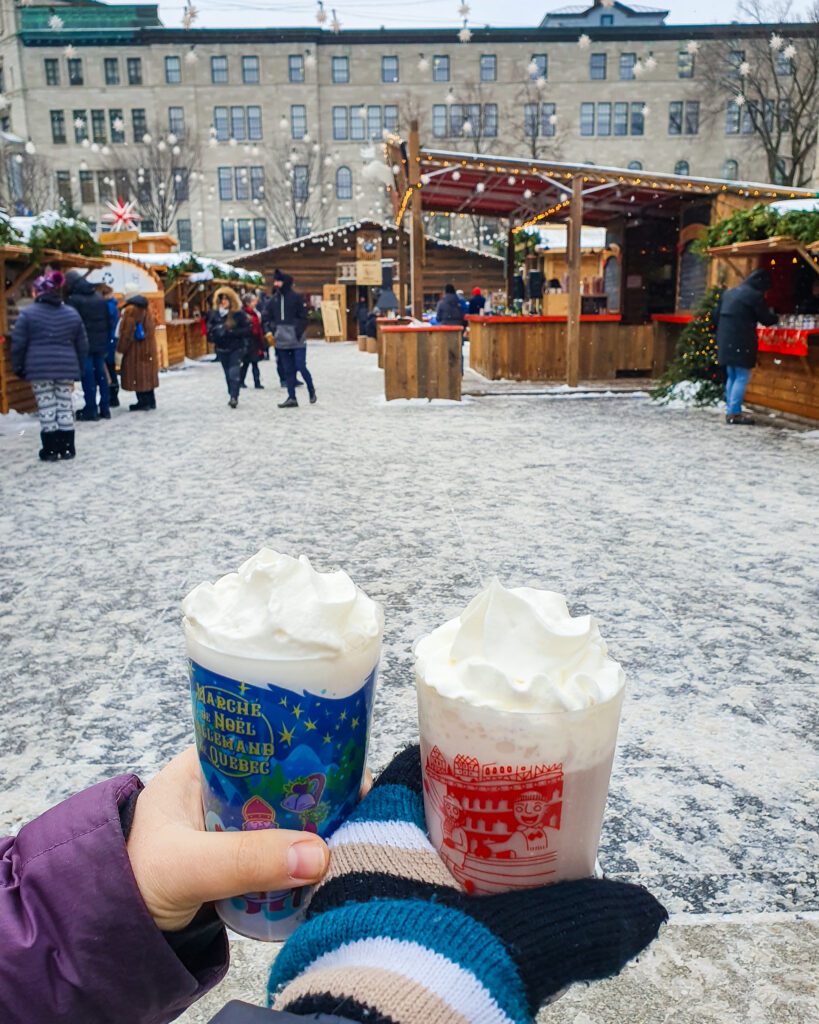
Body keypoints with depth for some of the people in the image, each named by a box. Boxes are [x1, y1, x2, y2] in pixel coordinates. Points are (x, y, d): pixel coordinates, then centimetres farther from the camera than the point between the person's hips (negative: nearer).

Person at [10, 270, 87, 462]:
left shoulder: (27, 313, -1)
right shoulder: (72, 314, 9)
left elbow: (18, 345, -2)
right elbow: (82, 346, 11)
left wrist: (19, 369, 8)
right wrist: (77, 369, 16)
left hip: (39, 369, -3)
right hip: (66, 368, 3)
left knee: (46, 410, 1)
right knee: (65, 407, 8)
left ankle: (50, 450, 5)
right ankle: (67, 448, 12)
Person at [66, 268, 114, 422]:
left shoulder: (74, 299, -9)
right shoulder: (99, 297, 10)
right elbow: (108, 322, 12)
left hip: (84, 344, -6)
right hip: (101, 343, 6)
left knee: (88, 375, -2)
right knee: (101, 374, 10)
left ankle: (91, 410, -1)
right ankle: (104, 408, 12)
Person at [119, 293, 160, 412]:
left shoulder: (130, 310, -15)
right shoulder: (146, 309, 10)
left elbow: (127, 332, -15)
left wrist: (121, 348, -7)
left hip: (135, 349, -8)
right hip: (149, 349, 8)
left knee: (137, 374, -2)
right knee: (147, 374, 13)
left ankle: (143, 402, -2)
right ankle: (151, 401, 18)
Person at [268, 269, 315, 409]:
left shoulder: (296, 297, -4)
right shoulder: (274, 299, 10)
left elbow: (303, 318, -5)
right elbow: (270, 317, 16)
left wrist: (299, 332, -13)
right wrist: (273, 330, 3)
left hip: (297, 341, -5)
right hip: (282, 341, 5)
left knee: (301, 367, -6)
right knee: (288, 370, 7)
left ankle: (311, 391, 17)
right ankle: (291, 398, 11)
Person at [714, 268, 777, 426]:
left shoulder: (728, 292, 15)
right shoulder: (755, 295, -8)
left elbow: (716, 316, 17)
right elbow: (766, 319, -1)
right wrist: (773, 315, 20)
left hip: (726, 341, 8)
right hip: (742, 342, -8)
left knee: (731, 376, 15)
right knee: (742, 377, -2)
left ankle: (730, 410, 18)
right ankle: (734, 413, -5)